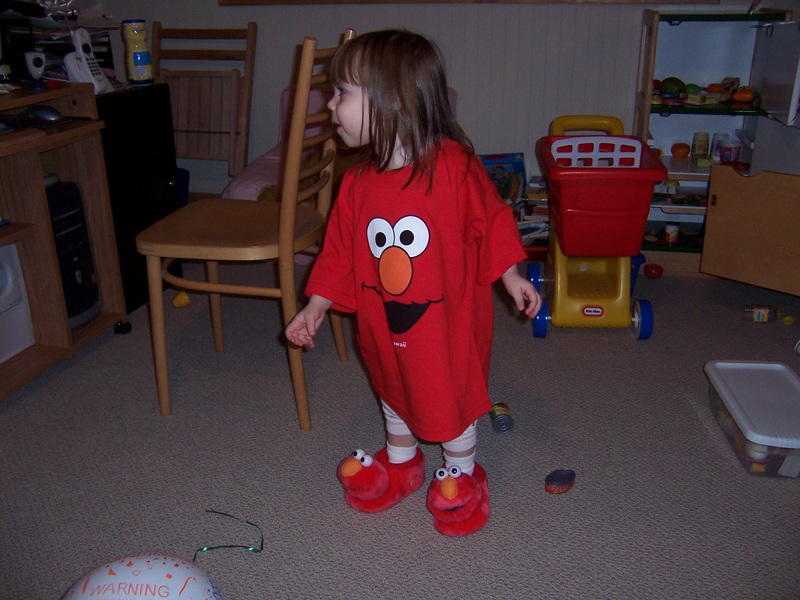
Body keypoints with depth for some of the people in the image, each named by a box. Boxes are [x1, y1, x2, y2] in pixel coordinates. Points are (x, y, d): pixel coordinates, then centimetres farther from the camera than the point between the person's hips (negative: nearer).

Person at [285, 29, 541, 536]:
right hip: (385, 325, 5)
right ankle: (401, 464, 51)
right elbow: (340, 252, 1)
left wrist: (511, 277, -9)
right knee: (394, 391, 24)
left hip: (448, 322, -5)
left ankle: (462, 475, 41)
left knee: (451, 400, 13)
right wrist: (315, 308, 0)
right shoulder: (357, 182, -7)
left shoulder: (454, 165, -22)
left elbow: (491, 221, -9)